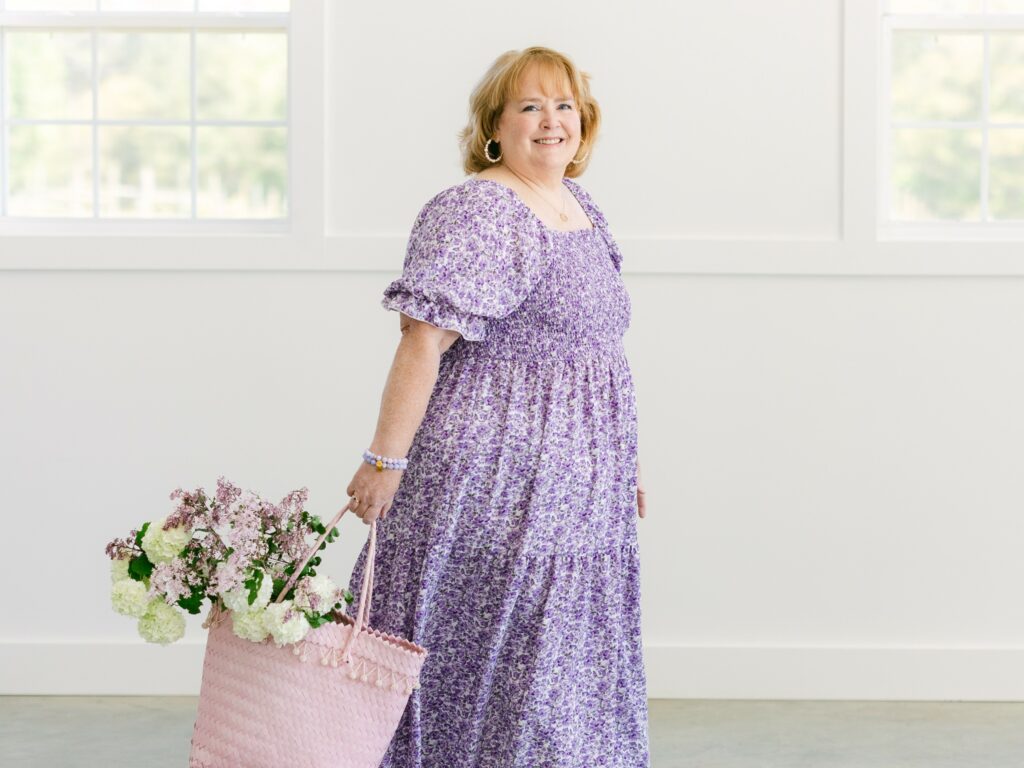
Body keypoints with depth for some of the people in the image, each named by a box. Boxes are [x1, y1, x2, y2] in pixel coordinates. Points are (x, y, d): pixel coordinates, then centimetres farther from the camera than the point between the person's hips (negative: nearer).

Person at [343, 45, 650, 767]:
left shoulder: (580, 207, 14)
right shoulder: (473, 212, -14)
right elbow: (424, 338, -21)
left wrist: (623, 458, 21)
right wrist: (386, 461, -25)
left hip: (572, 487, 9)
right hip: (493, 479, -9)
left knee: (567, 665, 14)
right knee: (504, 653, -2)